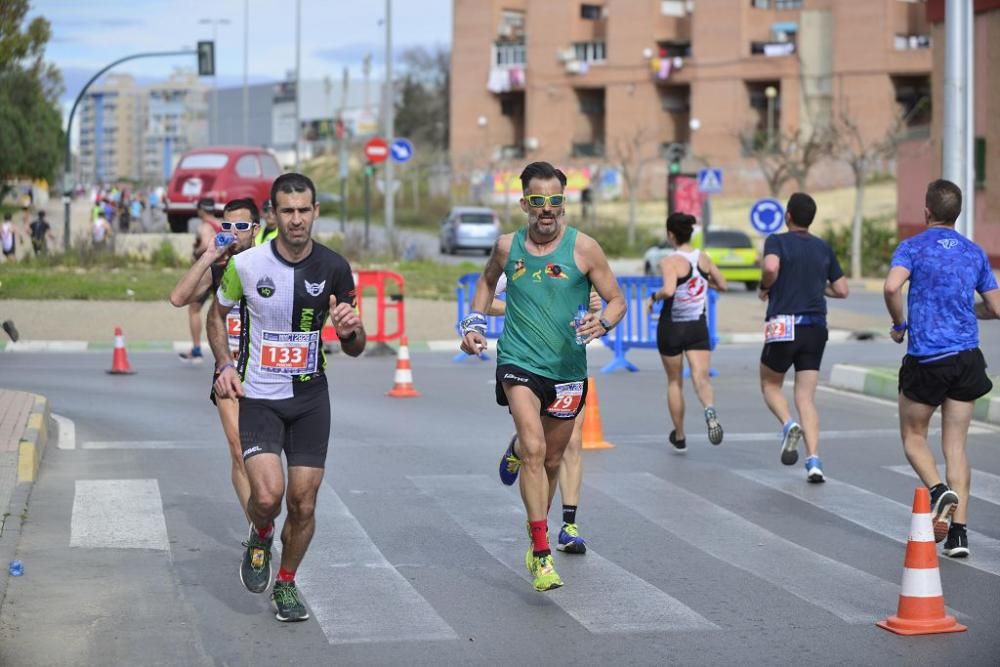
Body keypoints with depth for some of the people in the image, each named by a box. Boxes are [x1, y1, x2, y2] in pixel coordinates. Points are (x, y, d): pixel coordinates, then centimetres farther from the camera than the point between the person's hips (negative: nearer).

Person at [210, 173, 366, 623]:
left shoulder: (333, 268, -5)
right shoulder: (245, 264, -10)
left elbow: (354, 349, 3)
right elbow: (217, 315, 9)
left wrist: (350, 330, -21)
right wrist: (225, 365, -6)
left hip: (311, 397, 2)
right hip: (258, 397, -2)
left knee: (303, 504, 2)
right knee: (268, 494, -19)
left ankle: (286, 584, 26)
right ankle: (260, 537, 17)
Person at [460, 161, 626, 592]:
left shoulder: (583, 248, -6)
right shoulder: (508, 246, 1)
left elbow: (617, 300, -1)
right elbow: (488, 279, 23)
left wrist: (602, 323, -22)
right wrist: (474, 323, 11)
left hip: (567, 367, 1)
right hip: (519, 362, -1)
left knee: (551, 461, 14)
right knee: (535, 450, -20)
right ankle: (542, 554, -19)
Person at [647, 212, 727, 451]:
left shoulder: (670, 262, -15)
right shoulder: (704, 258, 1)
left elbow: (669, 290, -32)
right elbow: (722, 285, 12)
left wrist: (654, 297, -13)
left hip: (671, 327, -3)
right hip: (698, 327, 3)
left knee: (674, 382, 14)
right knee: (701, 378, -6)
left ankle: (679, 437, 25)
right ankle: (709, 410, -40)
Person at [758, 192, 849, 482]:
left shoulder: (777, 241, -3)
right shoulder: (824, 248, 11)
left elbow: (771, 267, -25)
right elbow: (841, 290, 13)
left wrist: (764, 287, -5)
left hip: (784, 326, -4)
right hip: (816, 329, 4)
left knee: (770, 385, 19)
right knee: (806, 399, 4)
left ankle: (789, 425, -10)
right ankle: (814, 462, -11)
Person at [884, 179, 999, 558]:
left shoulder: (914, 247, -4)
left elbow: (892, 286, -23)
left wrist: (899, 324, -6)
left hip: (926, 359, -4)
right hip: (967, 357, 4)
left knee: (913, 436, 14)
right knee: (955, 445, 7)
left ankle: (938, 490, -13)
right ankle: (958, 532, 0)